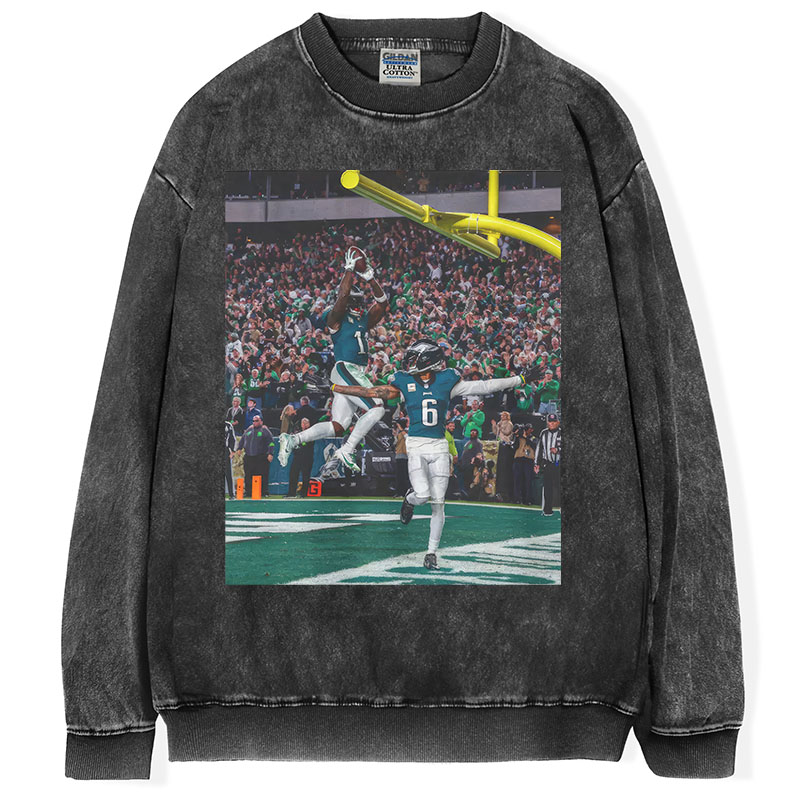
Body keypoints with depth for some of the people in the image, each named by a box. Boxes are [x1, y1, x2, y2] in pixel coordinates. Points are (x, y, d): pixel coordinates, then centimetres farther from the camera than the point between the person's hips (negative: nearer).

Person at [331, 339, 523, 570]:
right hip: (416, 446, -1)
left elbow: (483, 387, 5)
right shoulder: (404, 383, 1)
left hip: (439, 447, 2)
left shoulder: (446, 381, 2)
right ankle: (409, 500, 21)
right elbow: (370, 392, 5)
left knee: (438, 503, 2)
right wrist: (334, 388, 4)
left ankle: (431, 552, 17)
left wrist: (519, 379, 6)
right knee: (422, 494, -19)